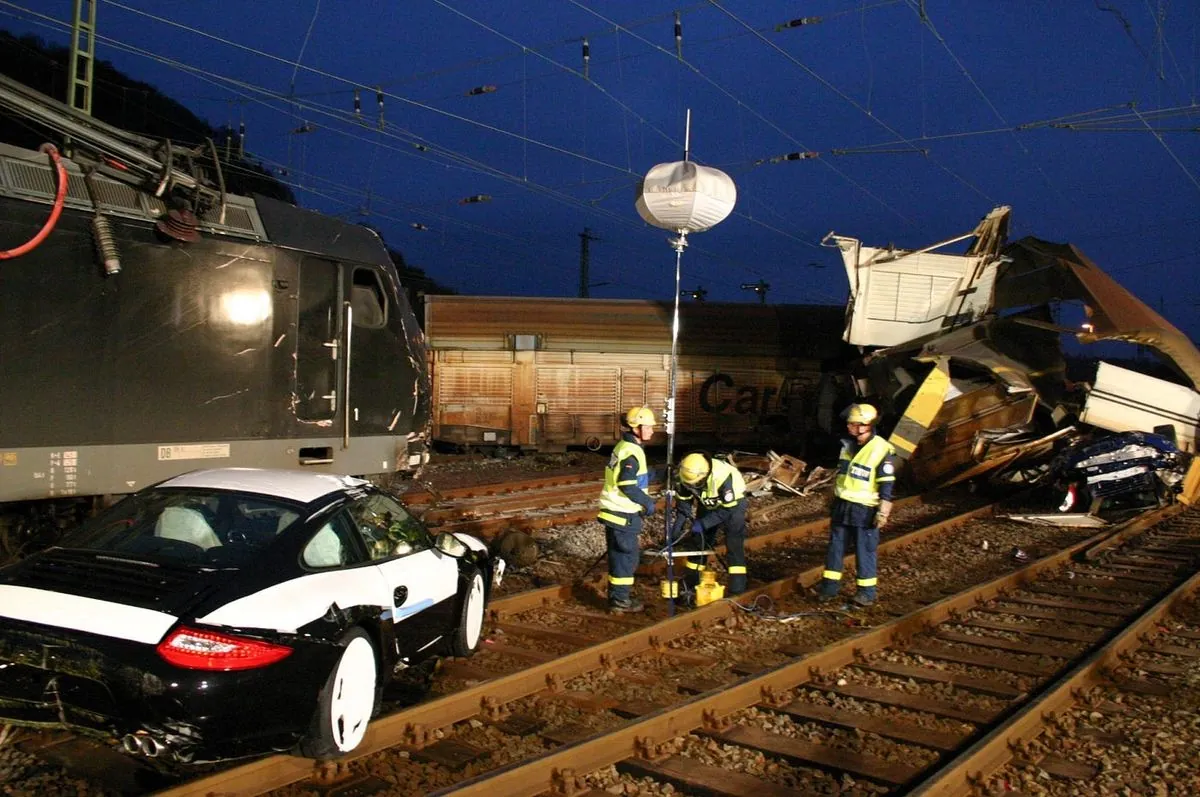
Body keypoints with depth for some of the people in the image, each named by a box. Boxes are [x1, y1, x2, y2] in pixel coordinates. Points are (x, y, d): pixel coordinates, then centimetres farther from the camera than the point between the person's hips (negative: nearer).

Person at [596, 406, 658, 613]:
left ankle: (618, 595, 27)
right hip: (623, 514, -10)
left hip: (616, 510, 10)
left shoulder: (625, 446, 11)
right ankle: (620, 600, 5)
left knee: (620, 554, 17)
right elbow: (627, 486, -24)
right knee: (626, 555, -2)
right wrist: (647, 502, -14)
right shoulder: (631, 452, -20)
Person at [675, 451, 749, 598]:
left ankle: (737, 587, -13)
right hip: (709, 504, 5)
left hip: (733, 502, -5)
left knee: (734, 543, -16)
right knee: (699, 539, 6)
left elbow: (728, 509, -32)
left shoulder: (723, 477, -41)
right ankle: (690, 583, 17)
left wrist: (703, 523, -33)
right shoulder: (688, 475, -24)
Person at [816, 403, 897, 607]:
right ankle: (829, 587, 21)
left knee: (865, 551, 2)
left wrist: (883, 513, -15)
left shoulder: (882, 450, -15)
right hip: (841, 506, 7)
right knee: (835, 547, 11)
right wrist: (833, 500, 22)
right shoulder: (848, 445, 7)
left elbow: (886, 486, -14)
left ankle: (867, 591, 15)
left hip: (864, 511, -7)